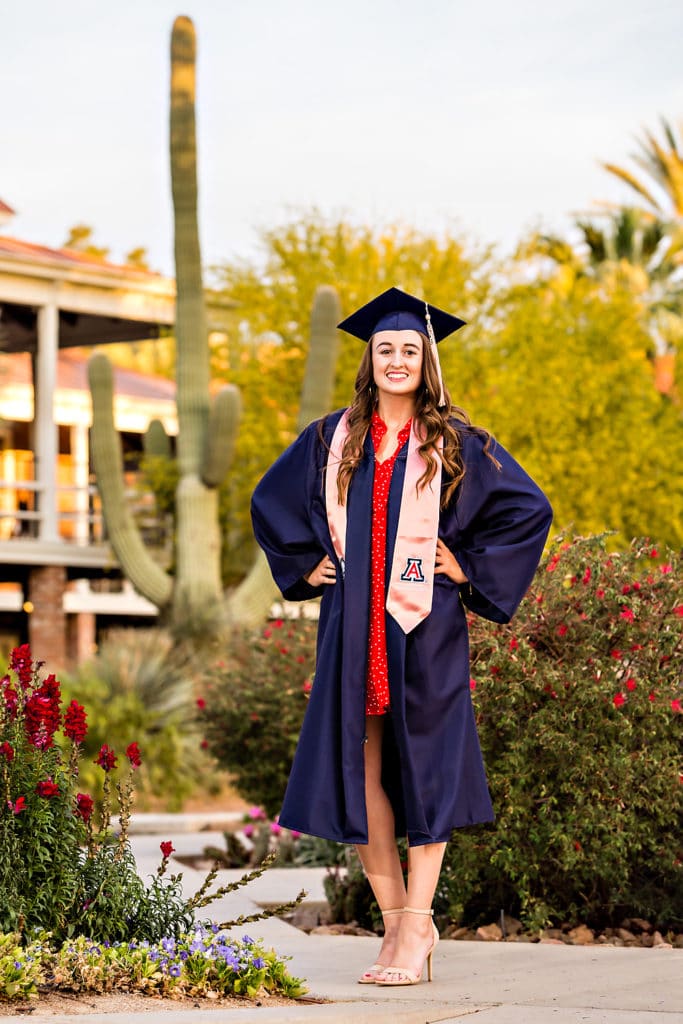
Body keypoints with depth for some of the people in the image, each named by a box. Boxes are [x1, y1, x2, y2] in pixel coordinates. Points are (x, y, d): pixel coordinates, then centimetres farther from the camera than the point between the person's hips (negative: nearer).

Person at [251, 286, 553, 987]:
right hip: (353, 629, 3)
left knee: (421, 767, -4)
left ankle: (416, 927, 0)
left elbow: (529, 509, 4)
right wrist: (304, 565, 11)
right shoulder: (332, 441, 9)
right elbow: (270, 501, 21)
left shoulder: (456, 445, 2)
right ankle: (396, 919, 10)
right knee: (359, 770, 1)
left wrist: (472, 567, -2)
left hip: (423, 628, -3)